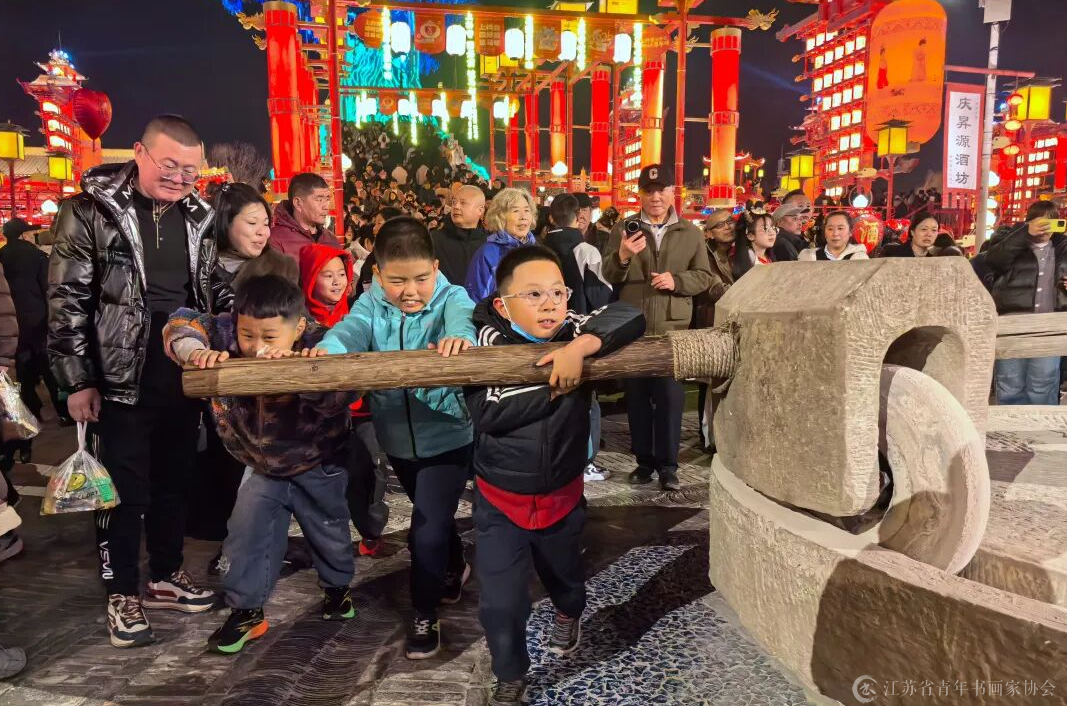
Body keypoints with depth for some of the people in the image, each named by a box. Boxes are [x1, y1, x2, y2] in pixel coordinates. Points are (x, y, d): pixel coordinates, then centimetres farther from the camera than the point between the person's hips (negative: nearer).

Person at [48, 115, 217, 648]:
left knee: (174, 482, 15)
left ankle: (166, 576, 32)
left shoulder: (198, 216, 8)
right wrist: (78, 381, -10)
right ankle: (122, 594, 21)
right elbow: (66, 302, -8)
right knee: (125, 490, 4)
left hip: (183, 376, 5)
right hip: (122, 378, -4)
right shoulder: (90, 211, -6)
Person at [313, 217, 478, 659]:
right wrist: (328, 349, -51)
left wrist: (460, 338, -63)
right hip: (398, 437, 5)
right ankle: (455, 568, 54)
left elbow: (461, 320, -38)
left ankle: (424, 614, 19)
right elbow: (351, 329, -27)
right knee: (434, 517, 25)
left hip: (447, 435, -4)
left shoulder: (452, 298, -15)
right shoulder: (372, 304, -6)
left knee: (427, 528, -4)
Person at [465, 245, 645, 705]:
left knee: (564, 573, 28)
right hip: (500, 498, -2)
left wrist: (580, 346, -36)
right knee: (501, 601, 1)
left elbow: (630, 317, -24)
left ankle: (569, 614, 64)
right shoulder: (492, 340, -18)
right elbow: (487, 412, -29)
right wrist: (554, 387, -28)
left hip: (562, 493, 2)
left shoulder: (574, 332, -13)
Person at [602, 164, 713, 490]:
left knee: (671, 396, 1)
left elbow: (704, 277, 6)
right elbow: (609, 277, 1)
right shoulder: (622, 229, 6)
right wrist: (622, 256, -20)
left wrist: (676, 280, -13)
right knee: (637, 396, 8)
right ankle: (644, 460, 20)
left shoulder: (690, 233, 7)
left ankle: (668, 464, 11)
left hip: (673, 327, -1)